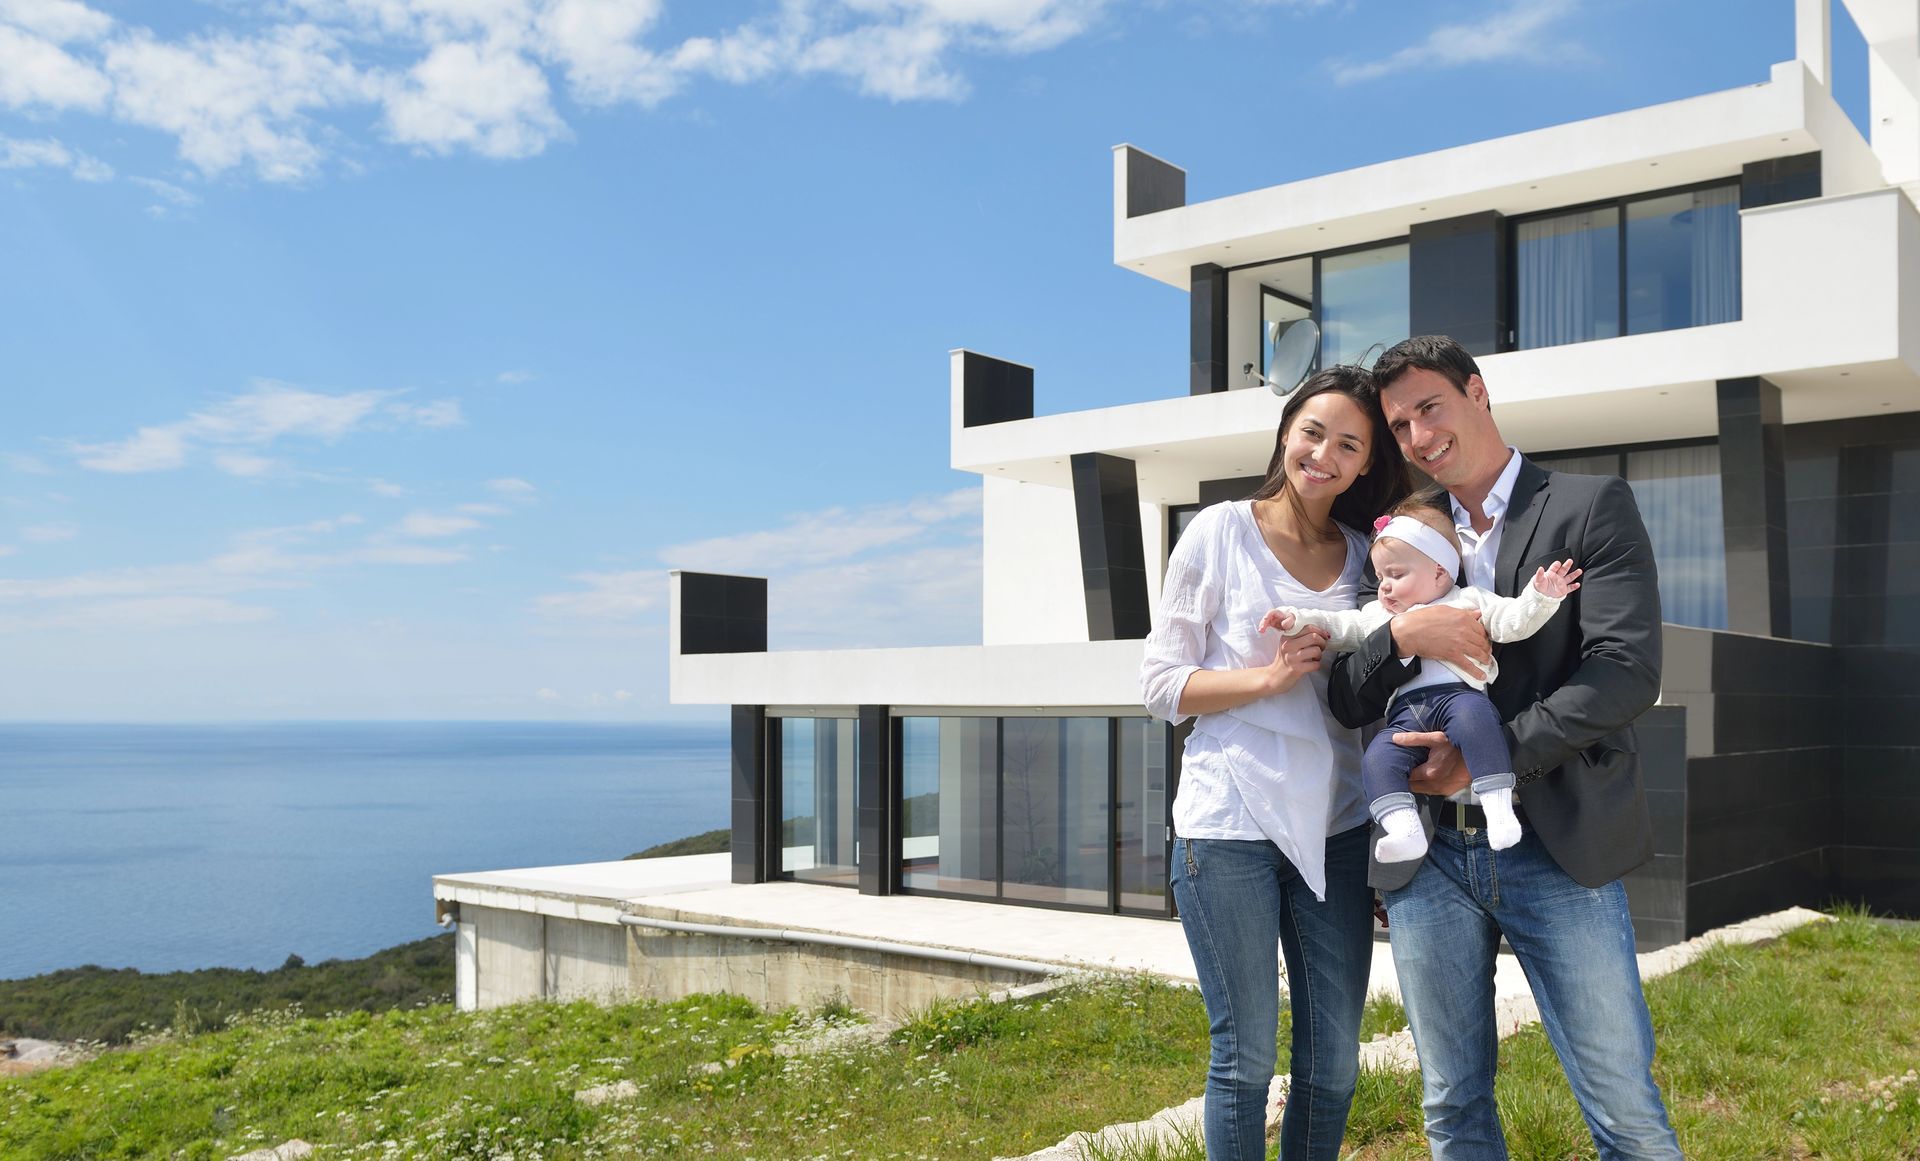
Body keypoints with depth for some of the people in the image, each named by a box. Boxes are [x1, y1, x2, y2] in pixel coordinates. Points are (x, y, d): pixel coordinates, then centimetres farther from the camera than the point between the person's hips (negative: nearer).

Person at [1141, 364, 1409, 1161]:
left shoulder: (1365, 556, 10)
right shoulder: (1221, 532, -1)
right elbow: (1161, 683, -4)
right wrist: (1266, 677, -15)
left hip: (1333, 826, 4)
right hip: (1230, 824, -4)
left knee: (1334, 1063, 10)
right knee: (1247, 1056, 3)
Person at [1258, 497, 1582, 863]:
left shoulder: (1469, 601, 21)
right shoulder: (1376, 615, 32)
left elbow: (1513, 620, 12)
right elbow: (1337, 629, 27)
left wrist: (1542, 596, -5)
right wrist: (1297, 620, 12)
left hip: (1458, 693, -3)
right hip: (1405, 712, 4)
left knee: (1472, 716, -37)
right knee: (1377, 757, -23)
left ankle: (1499, 807, -35)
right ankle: (1404, 829, -32)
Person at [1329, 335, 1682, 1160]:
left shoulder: (1591, 508, 2)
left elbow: (1628, 672, -10)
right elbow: (1348, 704, 8)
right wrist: (1403, 635, -13)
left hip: (1557, 851, -3)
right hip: (1428, 856, 4)